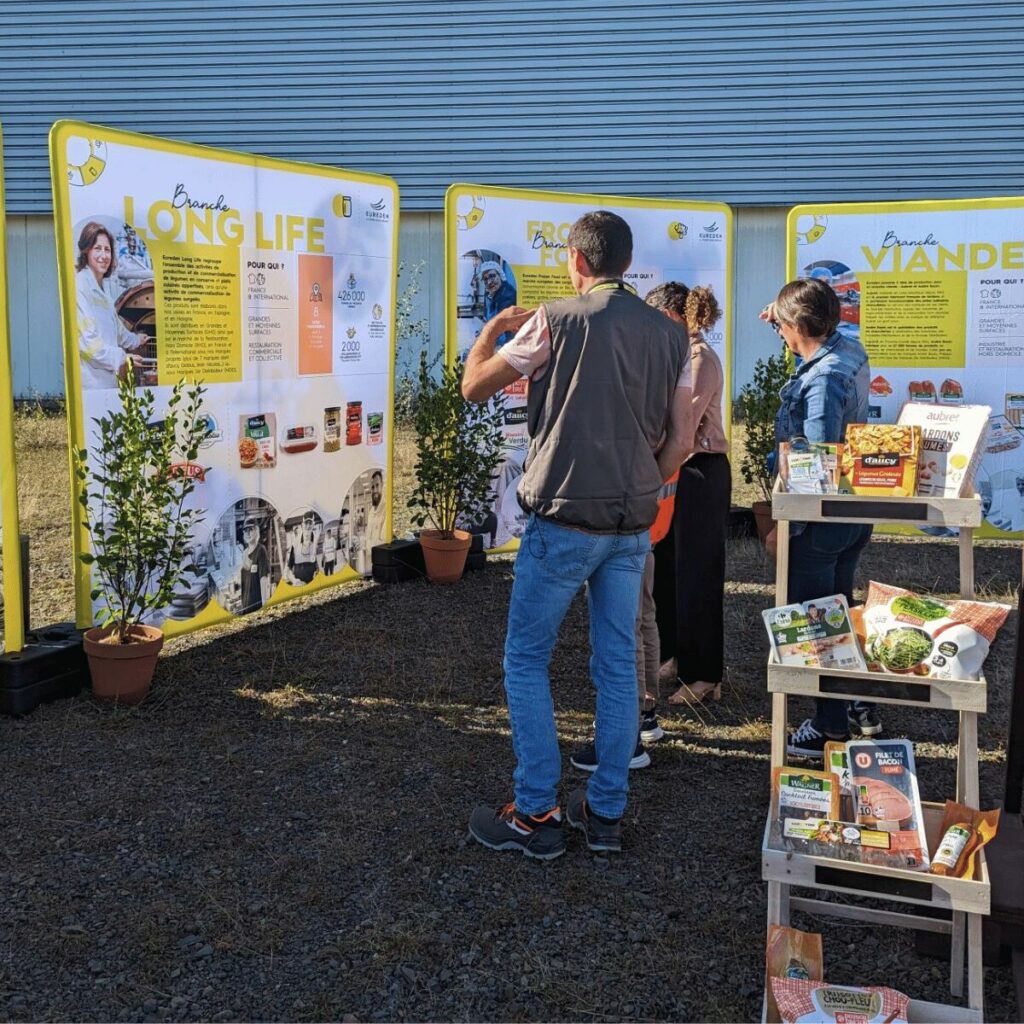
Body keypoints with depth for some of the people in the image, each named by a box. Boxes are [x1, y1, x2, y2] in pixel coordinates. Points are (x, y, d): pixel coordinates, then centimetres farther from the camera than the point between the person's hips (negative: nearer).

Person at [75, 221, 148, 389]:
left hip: (109, 376, 8)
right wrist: (120, 358, -13)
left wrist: (134, 340, 45)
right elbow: (86, 339, -18)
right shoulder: (79, 285, -14)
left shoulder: (106, 284, 13)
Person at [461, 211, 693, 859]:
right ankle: (606, 812, 20)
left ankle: (536, 815, 10)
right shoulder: (670, 334, 6)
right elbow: (681, 439, 8)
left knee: (526, 661, 7)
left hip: (564, 521, -5)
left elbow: (474, 387, 1)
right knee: (618, 665, 12)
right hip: (634, 526, 5)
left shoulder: (556, 322, -9)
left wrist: (491, 331, 18)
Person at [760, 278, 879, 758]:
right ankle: (860, 708, 32)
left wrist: (785, 526, -20)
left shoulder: (822, 380, -24)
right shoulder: (850, 350, 3)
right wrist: (785, 318, 16)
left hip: (821, 518, -9)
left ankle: (831, 728, 11)